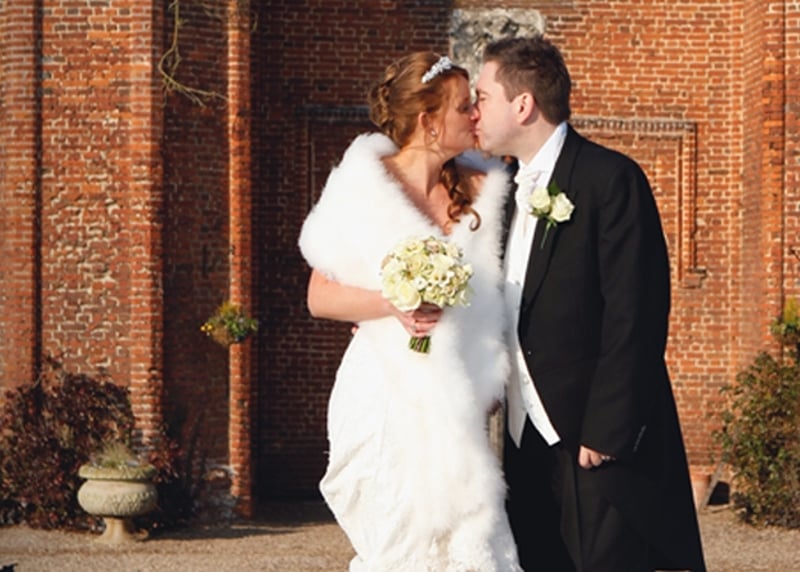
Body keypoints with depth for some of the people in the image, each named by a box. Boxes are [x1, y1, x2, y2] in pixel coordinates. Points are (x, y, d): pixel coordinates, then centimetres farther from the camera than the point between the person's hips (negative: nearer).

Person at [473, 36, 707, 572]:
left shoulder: (611, 179, -10)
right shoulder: (512, 190, 16)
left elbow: (635, 317, -15)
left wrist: (606, 433, -18)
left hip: (602, 445, -8)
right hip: (527, 447, 8)